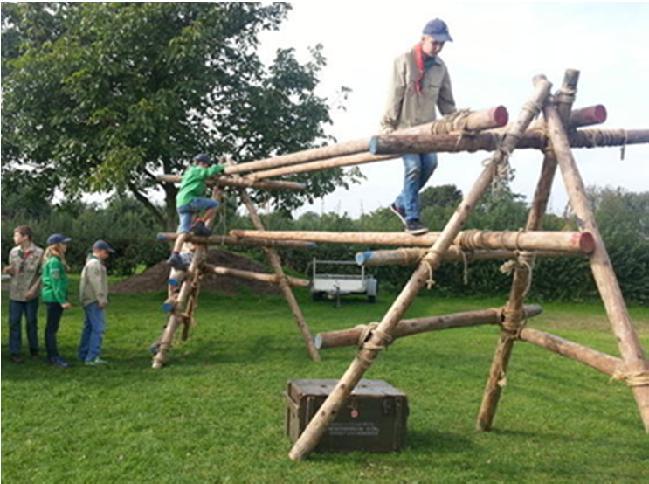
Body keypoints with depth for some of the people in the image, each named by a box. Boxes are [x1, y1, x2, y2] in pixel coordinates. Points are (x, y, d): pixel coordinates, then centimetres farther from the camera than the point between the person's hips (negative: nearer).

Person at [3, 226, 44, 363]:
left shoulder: (39, 252, -8)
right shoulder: (13, 251, 4)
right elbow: (13, 272, 12)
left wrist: (34, 289, -14)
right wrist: (8, 270, -12)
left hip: (31, 294, -3)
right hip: (15, 293, 3)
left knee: (32, 322, 8)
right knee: (14, 322, 2)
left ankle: (34, 350, 24)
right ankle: (14, 352, 9)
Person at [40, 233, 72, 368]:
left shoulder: (57, 260, 14)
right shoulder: (54, 261, -16)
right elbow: (55, 283, -20)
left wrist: (63, 299, 19)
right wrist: (62, 301, -19)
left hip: (52, 298, 10)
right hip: (54, 297, -10)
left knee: (51, 327, 14)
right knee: (52, 328, -5)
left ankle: (51, 355, 21)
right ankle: (55, 357, -1)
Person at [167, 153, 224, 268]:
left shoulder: (190, 171, 32)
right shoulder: (196, 171, 3)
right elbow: (211, 172, -12)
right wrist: (220, 167, 7)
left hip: (181, 203, 9)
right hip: (188, 200, -9)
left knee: (183, 230, -2)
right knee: (214, 204, -5)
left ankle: (175, 256, -13)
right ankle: (199, 224, -5)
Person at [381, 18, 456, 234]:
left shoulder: (440, 67, 8)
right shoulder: (405, 61, -7)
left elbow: (446, 100, 14)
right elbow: (395, 95, -9)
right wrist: (388, 125, -11)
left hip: (428, 125, 6)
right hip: (405, 125, -5)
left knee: (430, 164, -5)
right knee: (413, 168, -12)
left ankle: (401, 204, 14)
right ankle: (411, 218, -6)